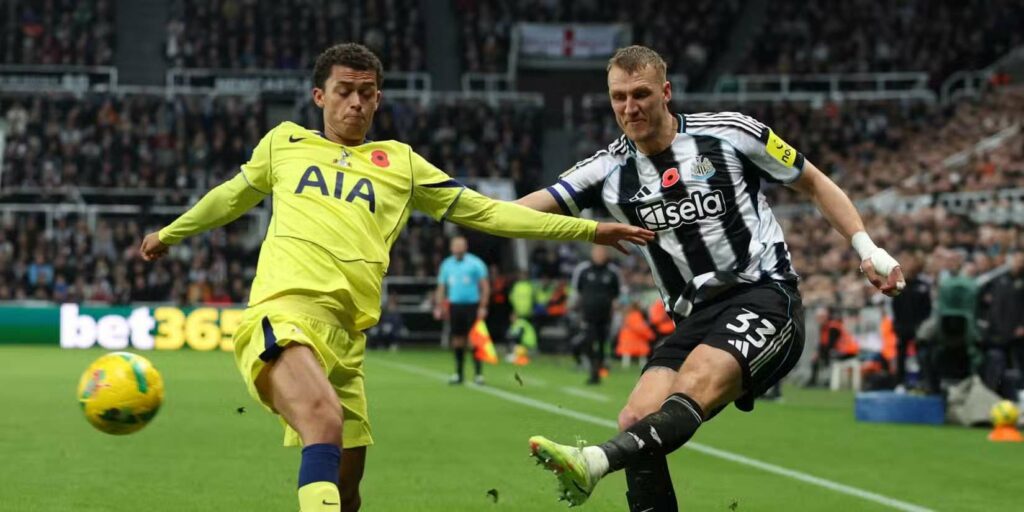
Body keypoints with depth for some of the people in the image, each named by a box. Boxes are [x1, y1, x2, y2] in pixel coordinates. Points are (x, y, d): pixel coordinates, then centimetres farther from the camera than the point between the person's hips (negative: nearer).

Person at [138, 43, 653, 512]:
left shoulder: (400, 163, 21)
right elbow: (232, 196, 37)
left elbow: (484, 211, 21)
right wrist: (169, 234, 50)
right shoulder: (284, 142, 20)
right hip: (284, 311, -4)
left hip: (345, 335, 4)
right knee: (325, 423, -32)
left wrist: (588, 229, 16)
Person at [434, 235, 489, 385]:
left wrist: (482, 307, -11)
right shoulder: (447, 264, 11)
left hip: (472, 305, -4)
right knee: (457, 340, 4)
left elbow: (485, 287, -3)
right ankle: (458, 373, 12)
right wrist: (438, 307, 7)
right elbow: (441, 287, 16)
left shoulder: (475, 263, -2)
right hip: (454, 305, 4)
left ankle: (478, 373, -4)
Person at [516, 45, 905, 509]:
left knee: (693, 386, -32)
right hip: (696, 318, 6)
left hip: (765, 296, -5)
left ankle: (596, 462, -57)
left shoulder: (730, 132, -2)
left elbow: (813, 184, 9)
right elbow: (526, 212, -2)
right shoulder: (611, 170, 6)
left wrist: (867, 248, -1)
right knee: (637, 420, -16)